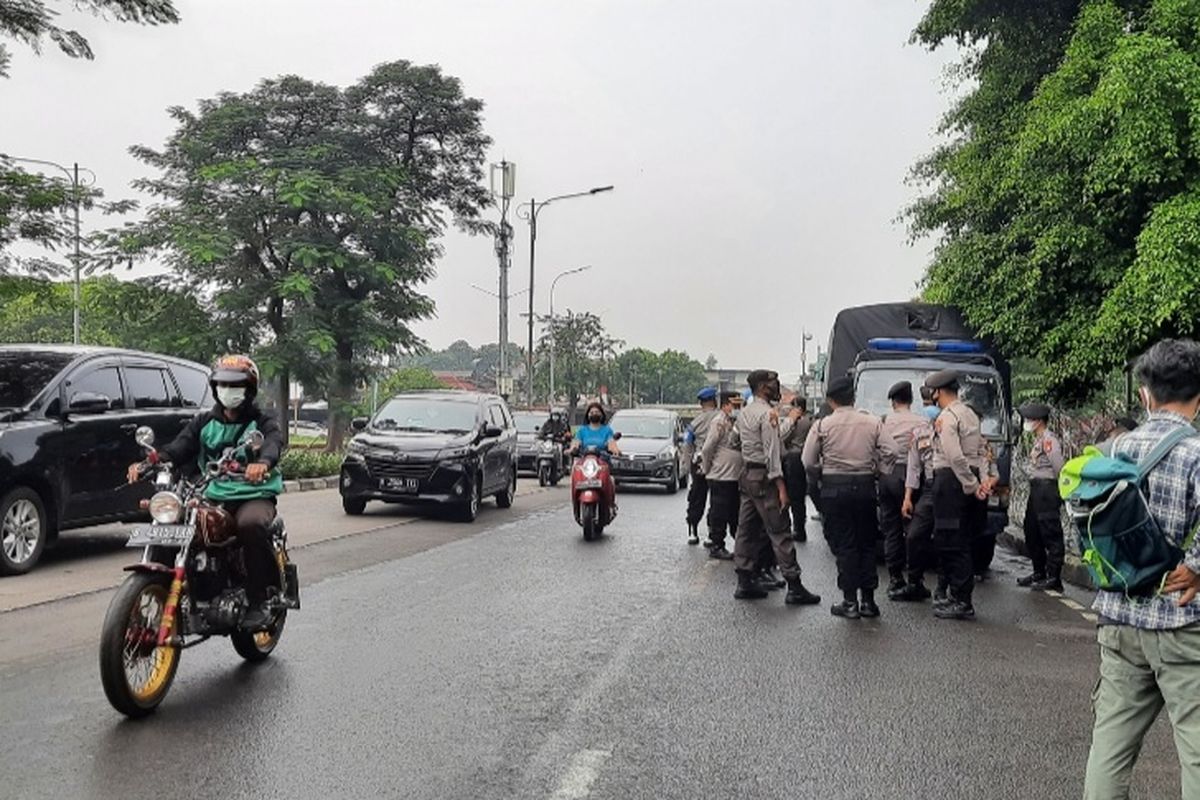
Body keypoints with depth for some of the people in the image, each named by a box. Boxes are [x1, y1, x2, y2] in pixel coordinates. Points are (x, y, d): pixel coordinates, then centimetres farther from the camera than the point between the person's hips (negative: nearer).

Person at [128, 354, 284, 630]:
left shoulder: (262, 421, 5)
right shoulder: (204, 422, 18)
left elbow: (273, 442, -18)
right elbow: (180, 447, 2)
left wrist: (262, 462, -43)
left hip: (255, 495, -4)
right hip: (213, 496, 5)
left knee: (251, 524, -36)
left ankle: (259, 602, -24)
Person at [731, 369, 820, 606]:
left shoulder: (744, 413, 14)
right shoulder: (767, 414, -14)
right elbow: (772, 452, -18)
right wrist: (781, 486, -19)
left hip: (747, 474, 9)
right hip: (763, 477, -9)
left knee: (747, 530, 11)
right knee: (780, 532, -6)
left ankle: (744, 583, 16)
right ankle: (795, 588, -3)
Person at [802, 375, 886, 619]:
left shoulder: (822, 425, -5)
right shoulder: (872, 422, 1)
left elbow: (809, 462, -4)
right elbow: (888, 454, -2)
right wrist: (874, 471, 13)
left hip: (835, 488, -2)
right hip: (865, 485, 2)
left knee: (844, 544, 4)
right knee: (867, 543, 11)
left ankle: (850, 601, 5)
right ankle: (868, 599, 14)